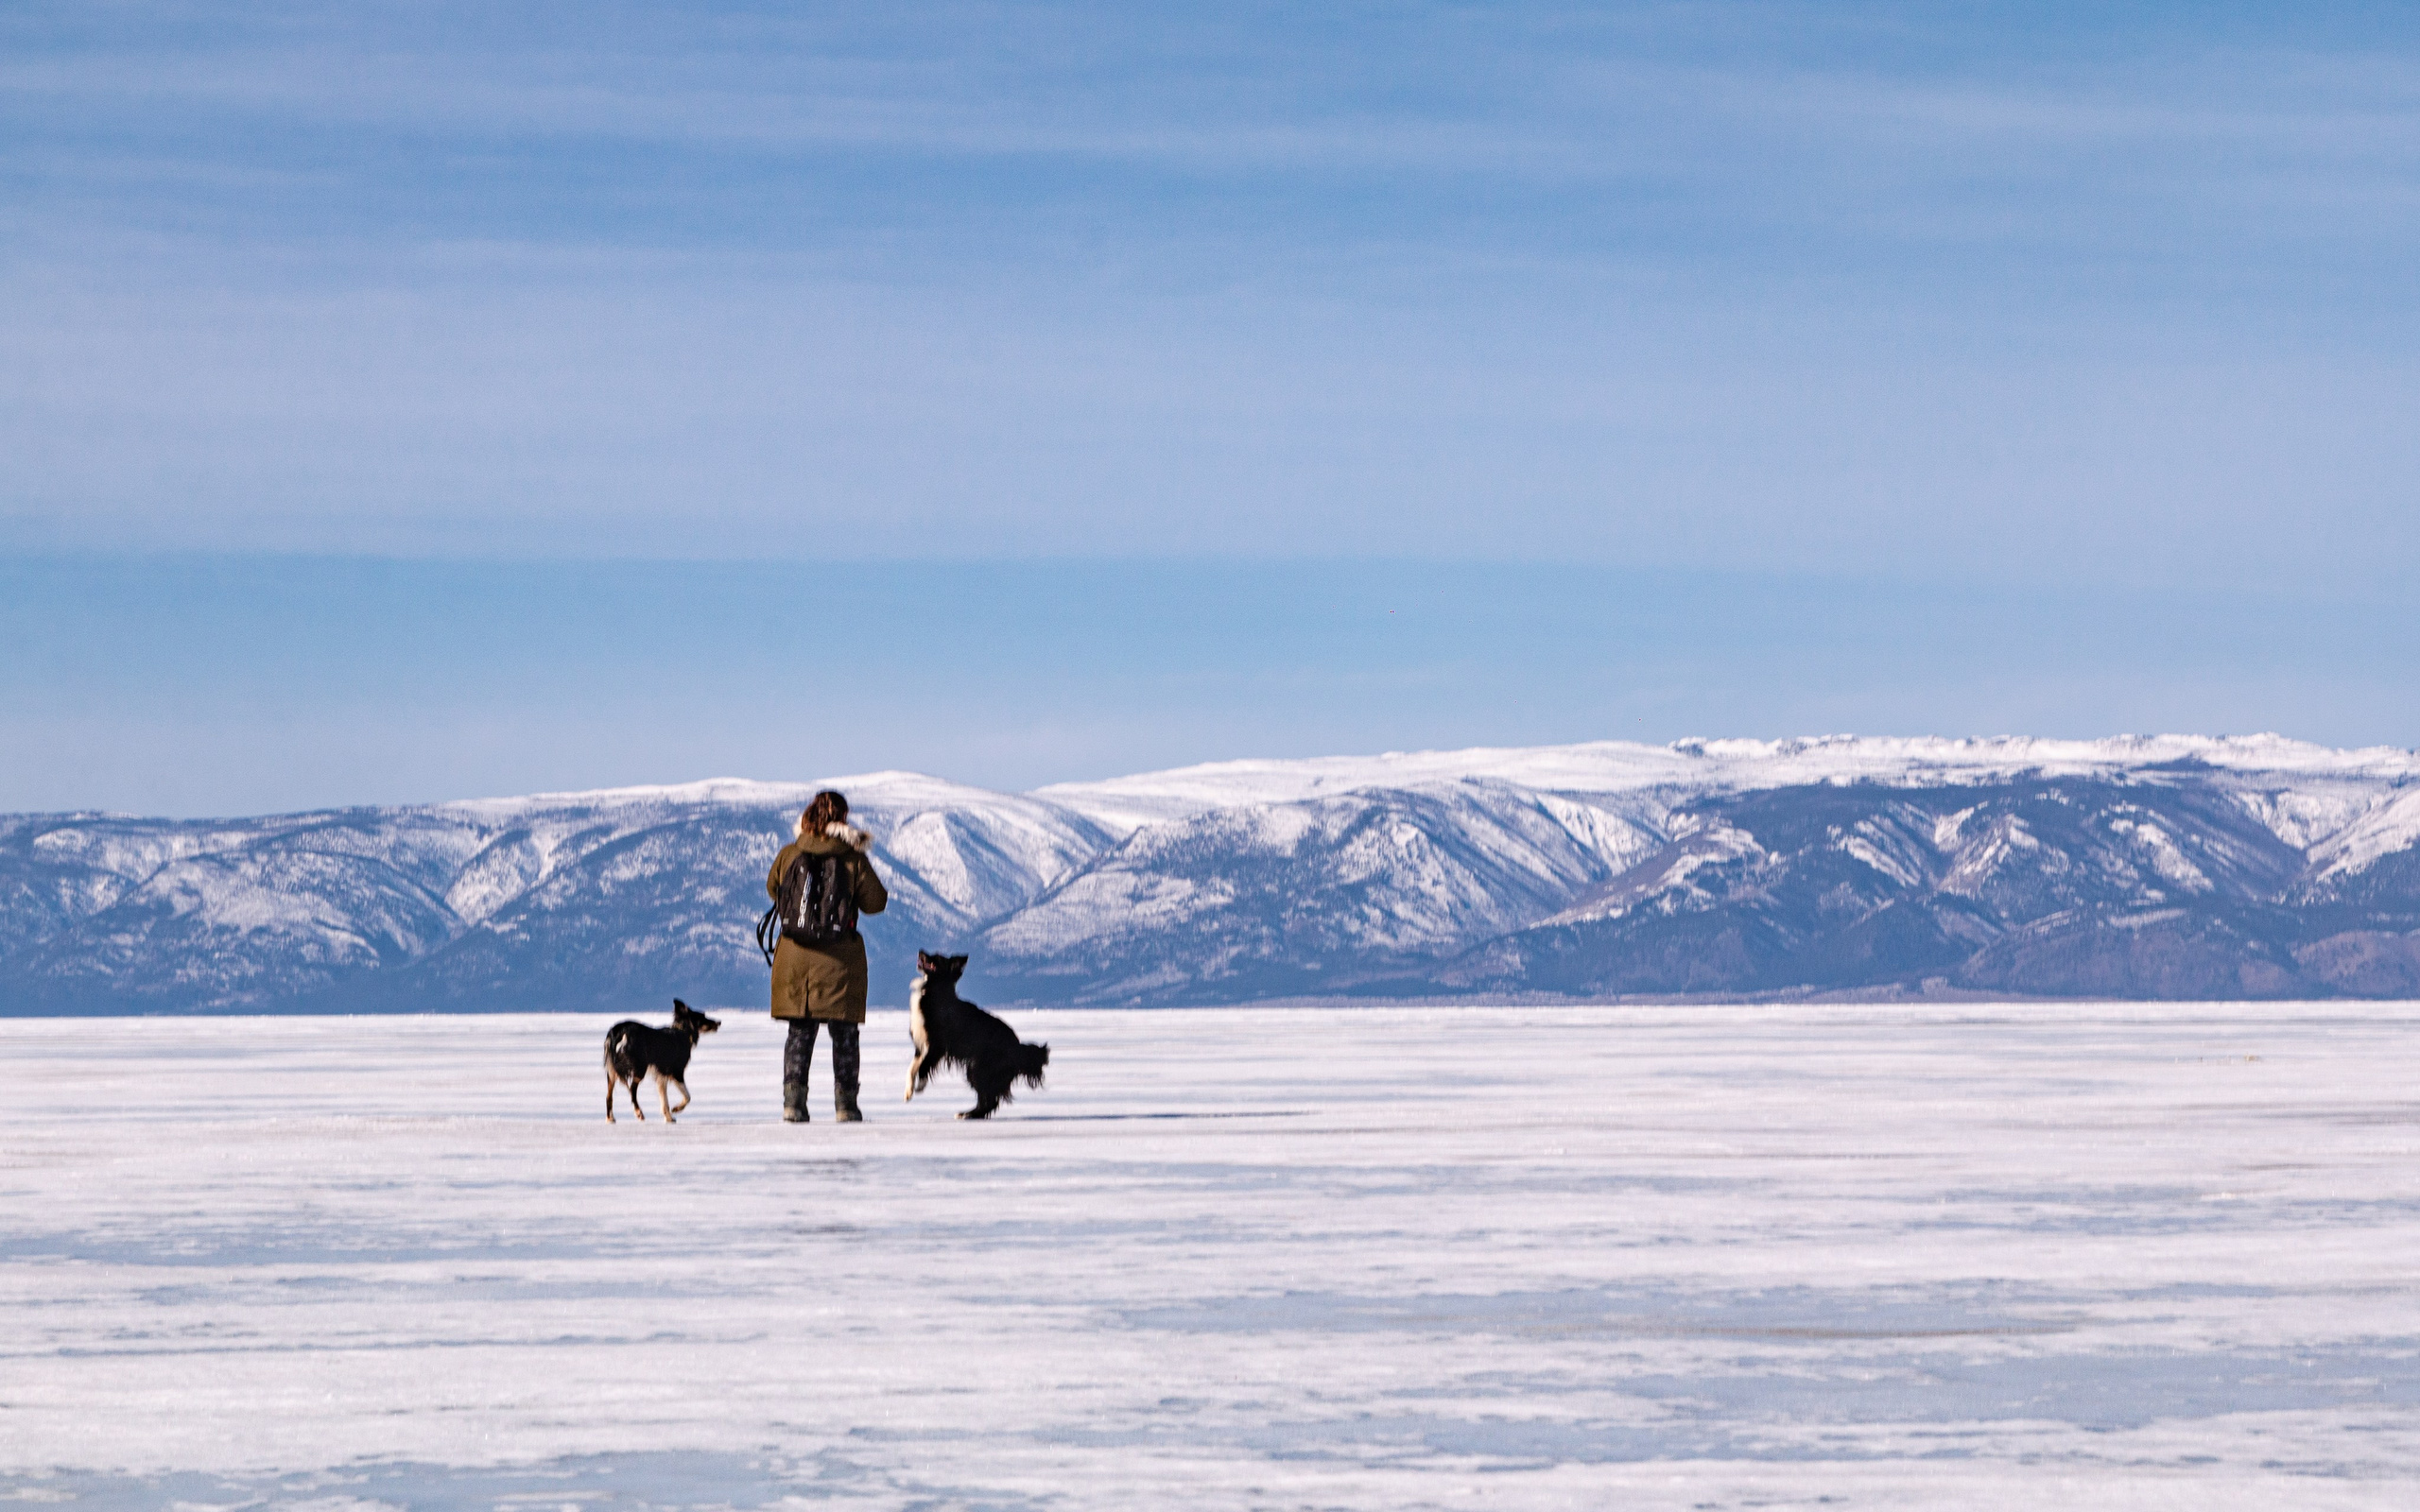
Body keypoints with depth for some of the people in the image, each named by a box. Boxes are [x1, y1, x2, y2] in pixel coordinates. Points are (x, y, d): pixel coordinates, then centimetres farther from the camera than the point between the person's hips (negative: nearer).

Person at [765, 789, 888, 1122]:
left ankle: (793, 1101, 3)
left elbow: (773, 889, 14)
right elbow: (875, 902, -2)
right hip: (840, 957, -2)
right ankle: (845, 1104, 7)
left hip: (796, 956, 2)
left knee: (800, 1032, 12)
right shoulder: (854, 859, -10)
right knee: (844, 1034, 9)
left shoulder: (789, 855, -2)